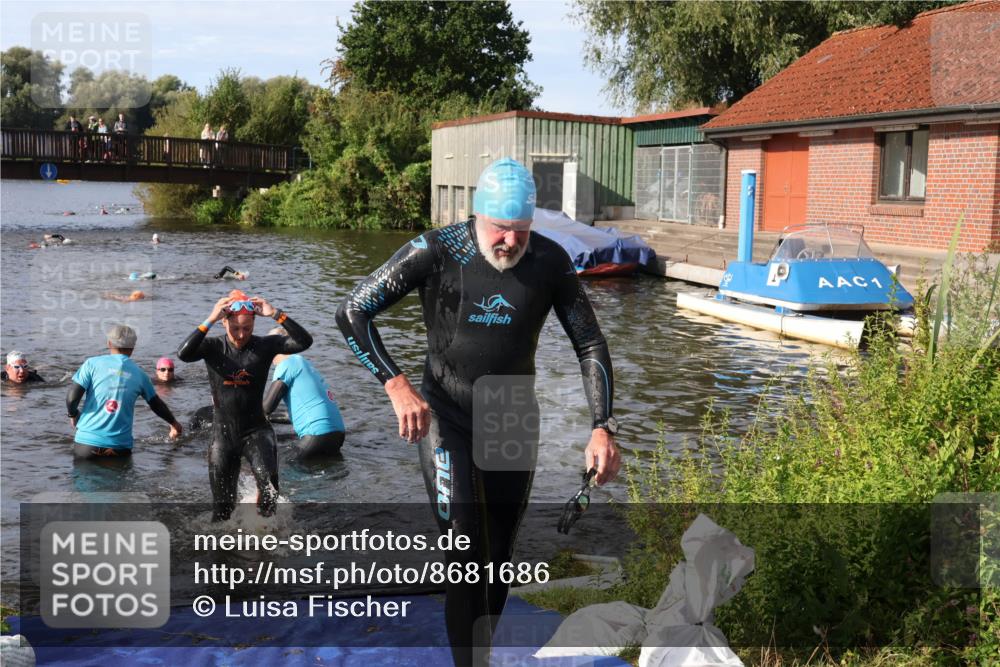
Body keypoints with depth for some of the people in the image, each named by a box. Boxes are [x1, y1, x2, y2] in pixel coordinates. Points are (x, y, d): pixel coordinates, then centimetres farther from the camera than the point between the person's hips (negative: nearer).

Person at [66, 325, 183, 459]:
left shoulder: (92, 363, 0)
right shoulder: (139, 373, 9)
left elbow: (71, 398, -6)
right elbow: (157, 405, 21)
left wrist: (73, 414, 17)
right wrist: (174, 423, 39)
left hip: (87, 443, -1)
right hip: (120, 447, 1)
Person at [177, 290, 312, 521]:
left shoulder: (264, 346, -6)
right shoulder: (213, 346, -6)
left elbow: (304, 342, -19)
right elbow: (183, 354, -26)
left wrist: (276, 314, -25)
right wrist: (209, 321, -30)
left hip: (256, 430, -1)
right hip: (223, 432, 1)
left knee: (269, 480, -26)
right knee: (222, 505, 11)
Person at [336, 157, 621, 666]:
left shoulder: (550, 261, -11)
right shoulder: (436, 251, -18)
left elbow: (591, 345, -3)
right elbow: (353, 313, -15)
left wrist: (602, 429, -14)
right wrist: (397, 386, -27)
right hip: (445, 418, -3)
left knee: (499, 559, 13)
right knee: (465, 556, -14)